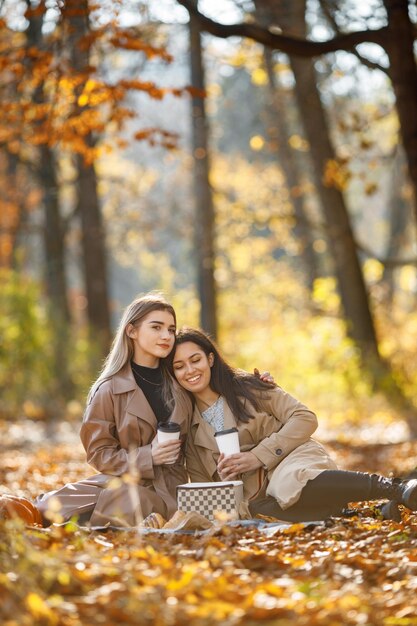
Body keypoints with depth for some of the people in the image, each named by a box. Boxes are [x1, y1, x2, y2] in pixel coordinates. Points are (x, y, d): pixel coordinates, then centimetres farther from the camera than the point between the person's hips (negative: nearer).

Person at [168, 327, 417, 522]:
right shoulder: (189, 431, 16)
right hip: (263, 503, 3)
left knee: (290, 482, -42)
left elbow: (305, 418, 1)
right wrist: (222, 480, -7)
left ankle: (394, 488, -42)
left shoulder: (247, 387, 9)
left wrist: (258, 456, -10)